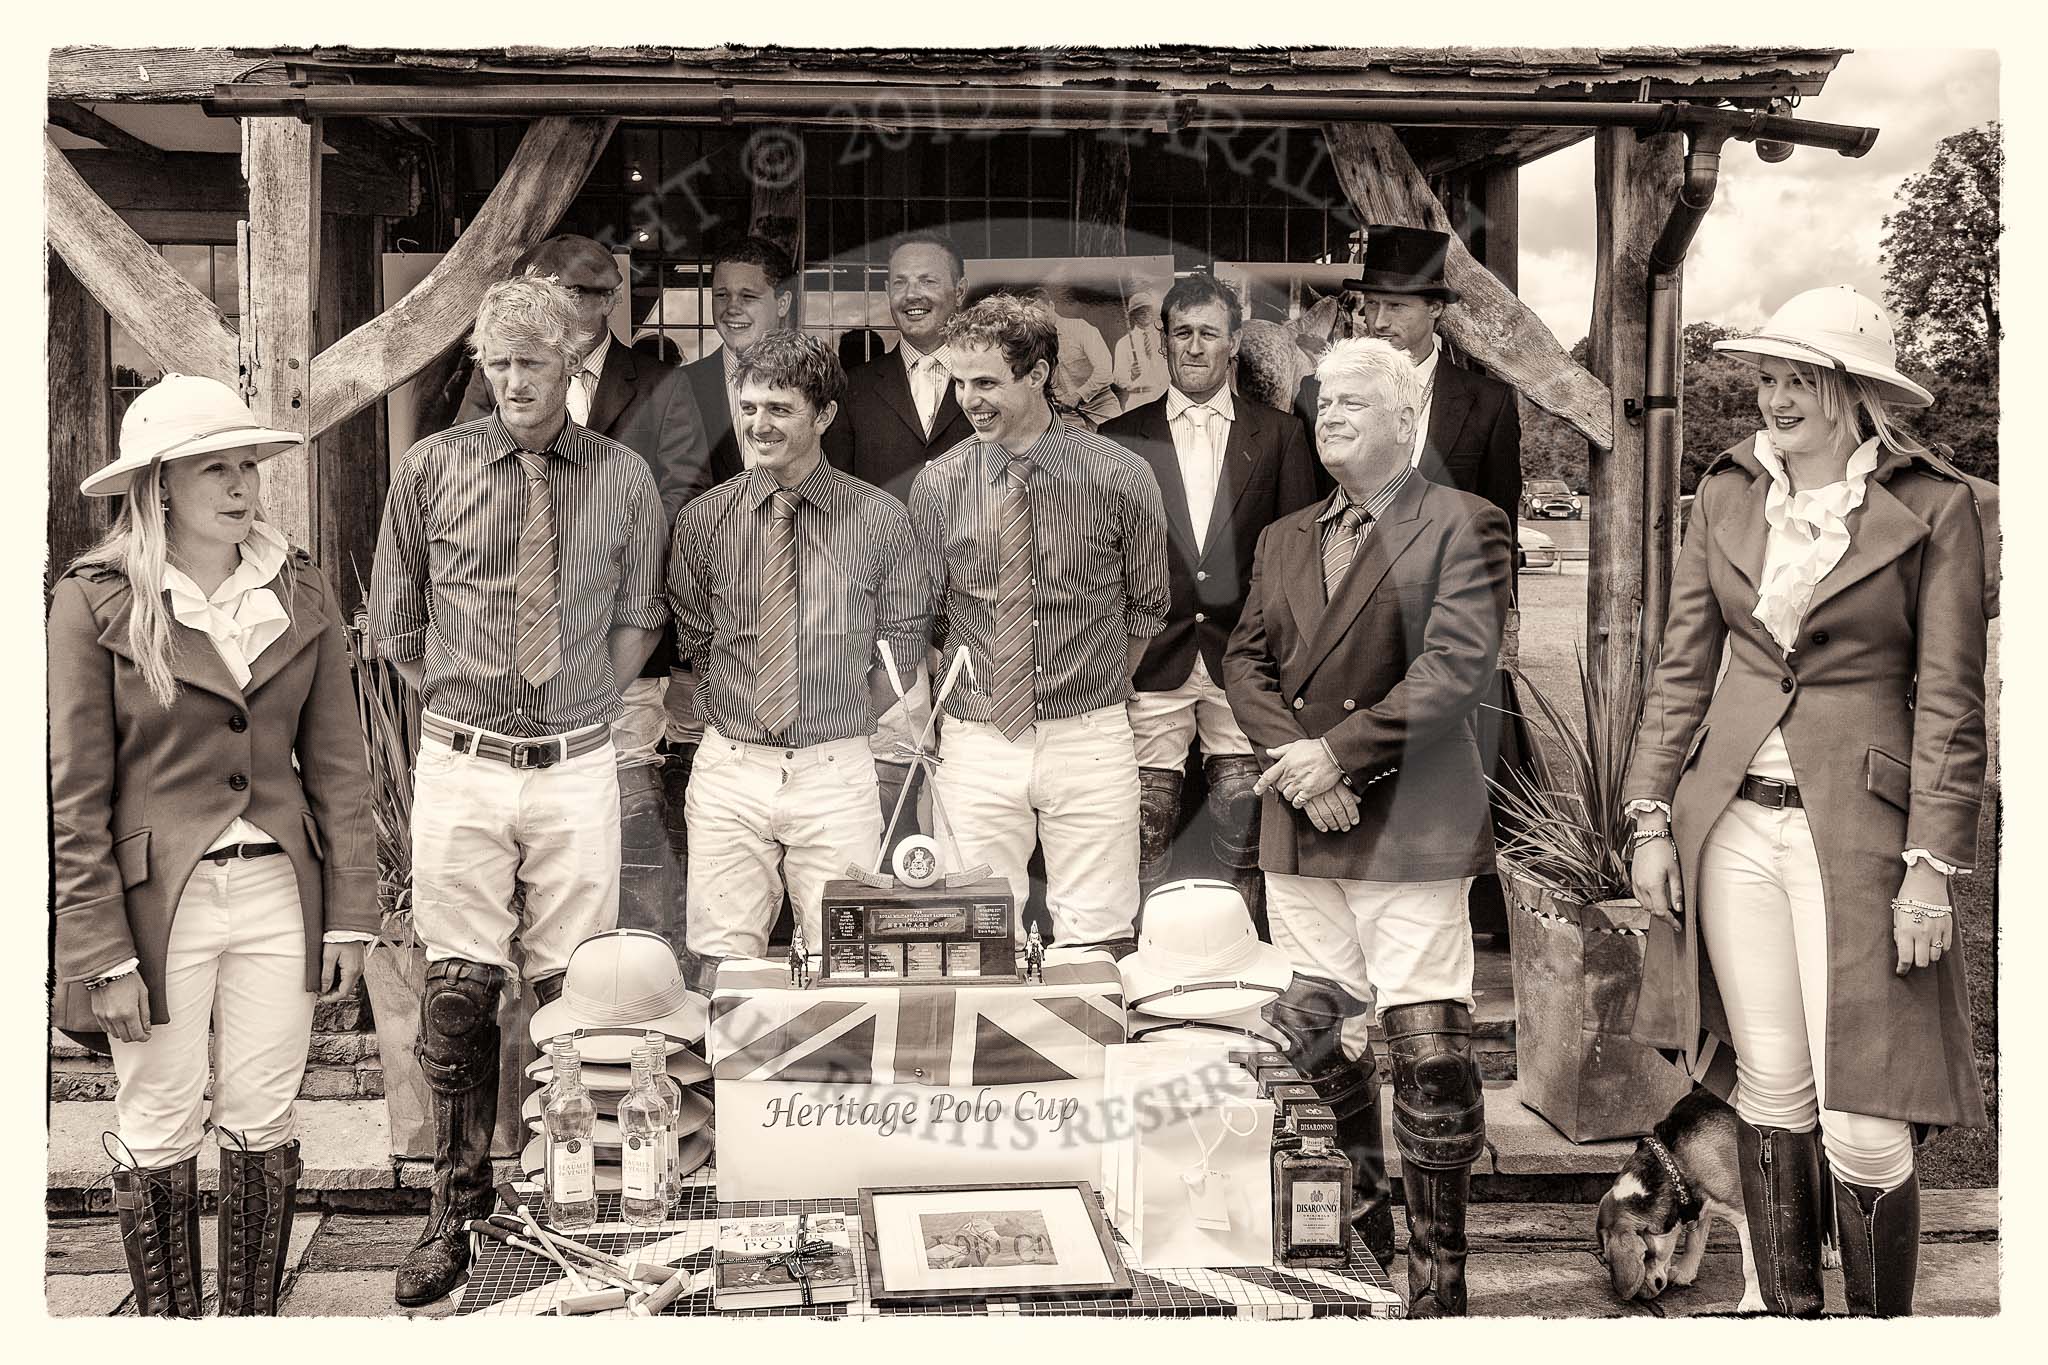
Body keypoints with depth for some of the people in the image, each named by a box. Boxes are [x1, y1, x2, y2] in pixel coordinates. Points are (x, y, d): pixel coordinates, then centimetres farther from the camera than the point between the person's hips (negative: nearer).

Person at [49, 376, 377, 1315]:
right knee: (160, 1133, 9)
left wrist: (349, 916, 2)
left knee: (264, 1127, 11)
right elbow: (74, 799, -7)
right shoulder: (95, 603, -7)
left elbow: (337, 767, 5)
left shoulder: (302, 596, 3)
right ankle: (166, 1324, 26)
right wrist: (103, 956, -10)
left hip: (278, 891, 3)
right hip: (158, 902, -3)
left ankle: (254, 1317, 26)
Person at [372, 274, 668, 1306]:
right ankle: (457, 1211, 17)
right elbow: (394, 620, 11)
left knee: (574, 993, 4)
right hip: (461, 765, 0)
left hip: (577, 767, 0)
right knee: (458, 997, 2)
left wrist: (584, 704, 4)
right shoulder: (431, 470, 2)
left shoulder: (624, 479, 3)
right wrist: (454, 700, 5)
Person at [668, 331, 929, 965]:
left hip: (837, 774, -1)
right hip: (729, 769, 1)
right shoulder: (703, 520, 4)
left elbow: (903, 645, 6)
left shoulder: (879, 519, 0)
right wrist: (734, 720, 2)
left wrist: (848, 725, 2)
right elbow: (691, 645, 10)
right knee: (723, 963, 2)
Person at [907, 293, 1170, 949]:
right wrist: (942, 705, 3)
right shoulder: (936, 486, 0)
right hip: (973, 743, 1)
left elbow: (1147, 607, 10)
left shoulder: (1119, 477, -3)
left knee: (1095, 941, 4)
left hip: (1091, 744, -1)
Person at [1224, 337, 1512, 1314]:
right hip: (1299, 831, 6)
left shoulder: (1464, 525, -1)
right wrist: (1294, 762, -7)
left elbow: (1456, 667, -12)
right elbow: (1245, 661, 11)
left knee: (1428, 1048, -7)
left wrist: (1340, 754, -16)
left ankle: (1437, 1275, 7)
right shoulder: (1284, 538, 18)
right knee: (1314, 1041, 10)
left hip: (1411, 826, -6)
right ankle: (1358, 1239, 29)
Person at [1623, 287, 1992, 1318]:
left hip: (1855, 827, -3)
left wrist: (1933, 870, -10)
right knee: (1769, 1086, 12)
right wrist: (1652, 821, 4)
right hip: (1732, 818, 4)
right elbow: (1681, 666, 9)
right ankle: (1785, 1311, 27)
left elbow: (1949, 700, -5)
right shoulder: (1727, 495, 7)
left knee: (1862, 1121, -3)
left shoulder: (1932, 507, -4)